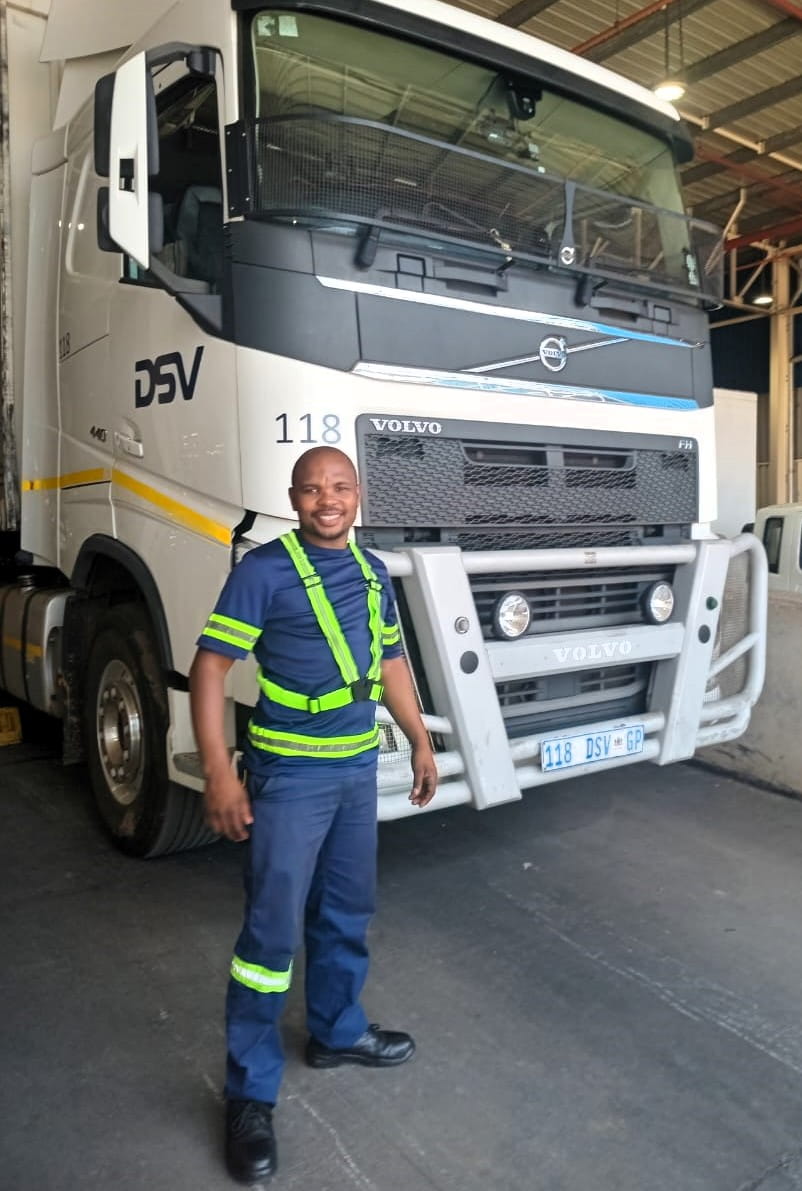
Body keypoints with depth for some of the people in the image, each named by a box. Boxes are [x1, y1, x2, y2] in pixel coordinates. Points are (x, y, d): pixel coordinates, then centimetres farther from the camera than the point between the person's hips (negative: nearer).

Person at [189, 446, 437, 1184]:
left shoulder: (372, 572, 8)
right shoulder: (263, 570, -12)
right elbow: (211, 666, -14)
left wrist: (420, 742, 17)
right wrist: (219, 771, -21)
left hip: (359, 768, 6)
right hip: (290, 774, -6)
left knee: (348, 911, 19)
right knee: (273, 928, -1)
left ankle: (338, 1031, 41)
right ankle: (251, 1094, 17)